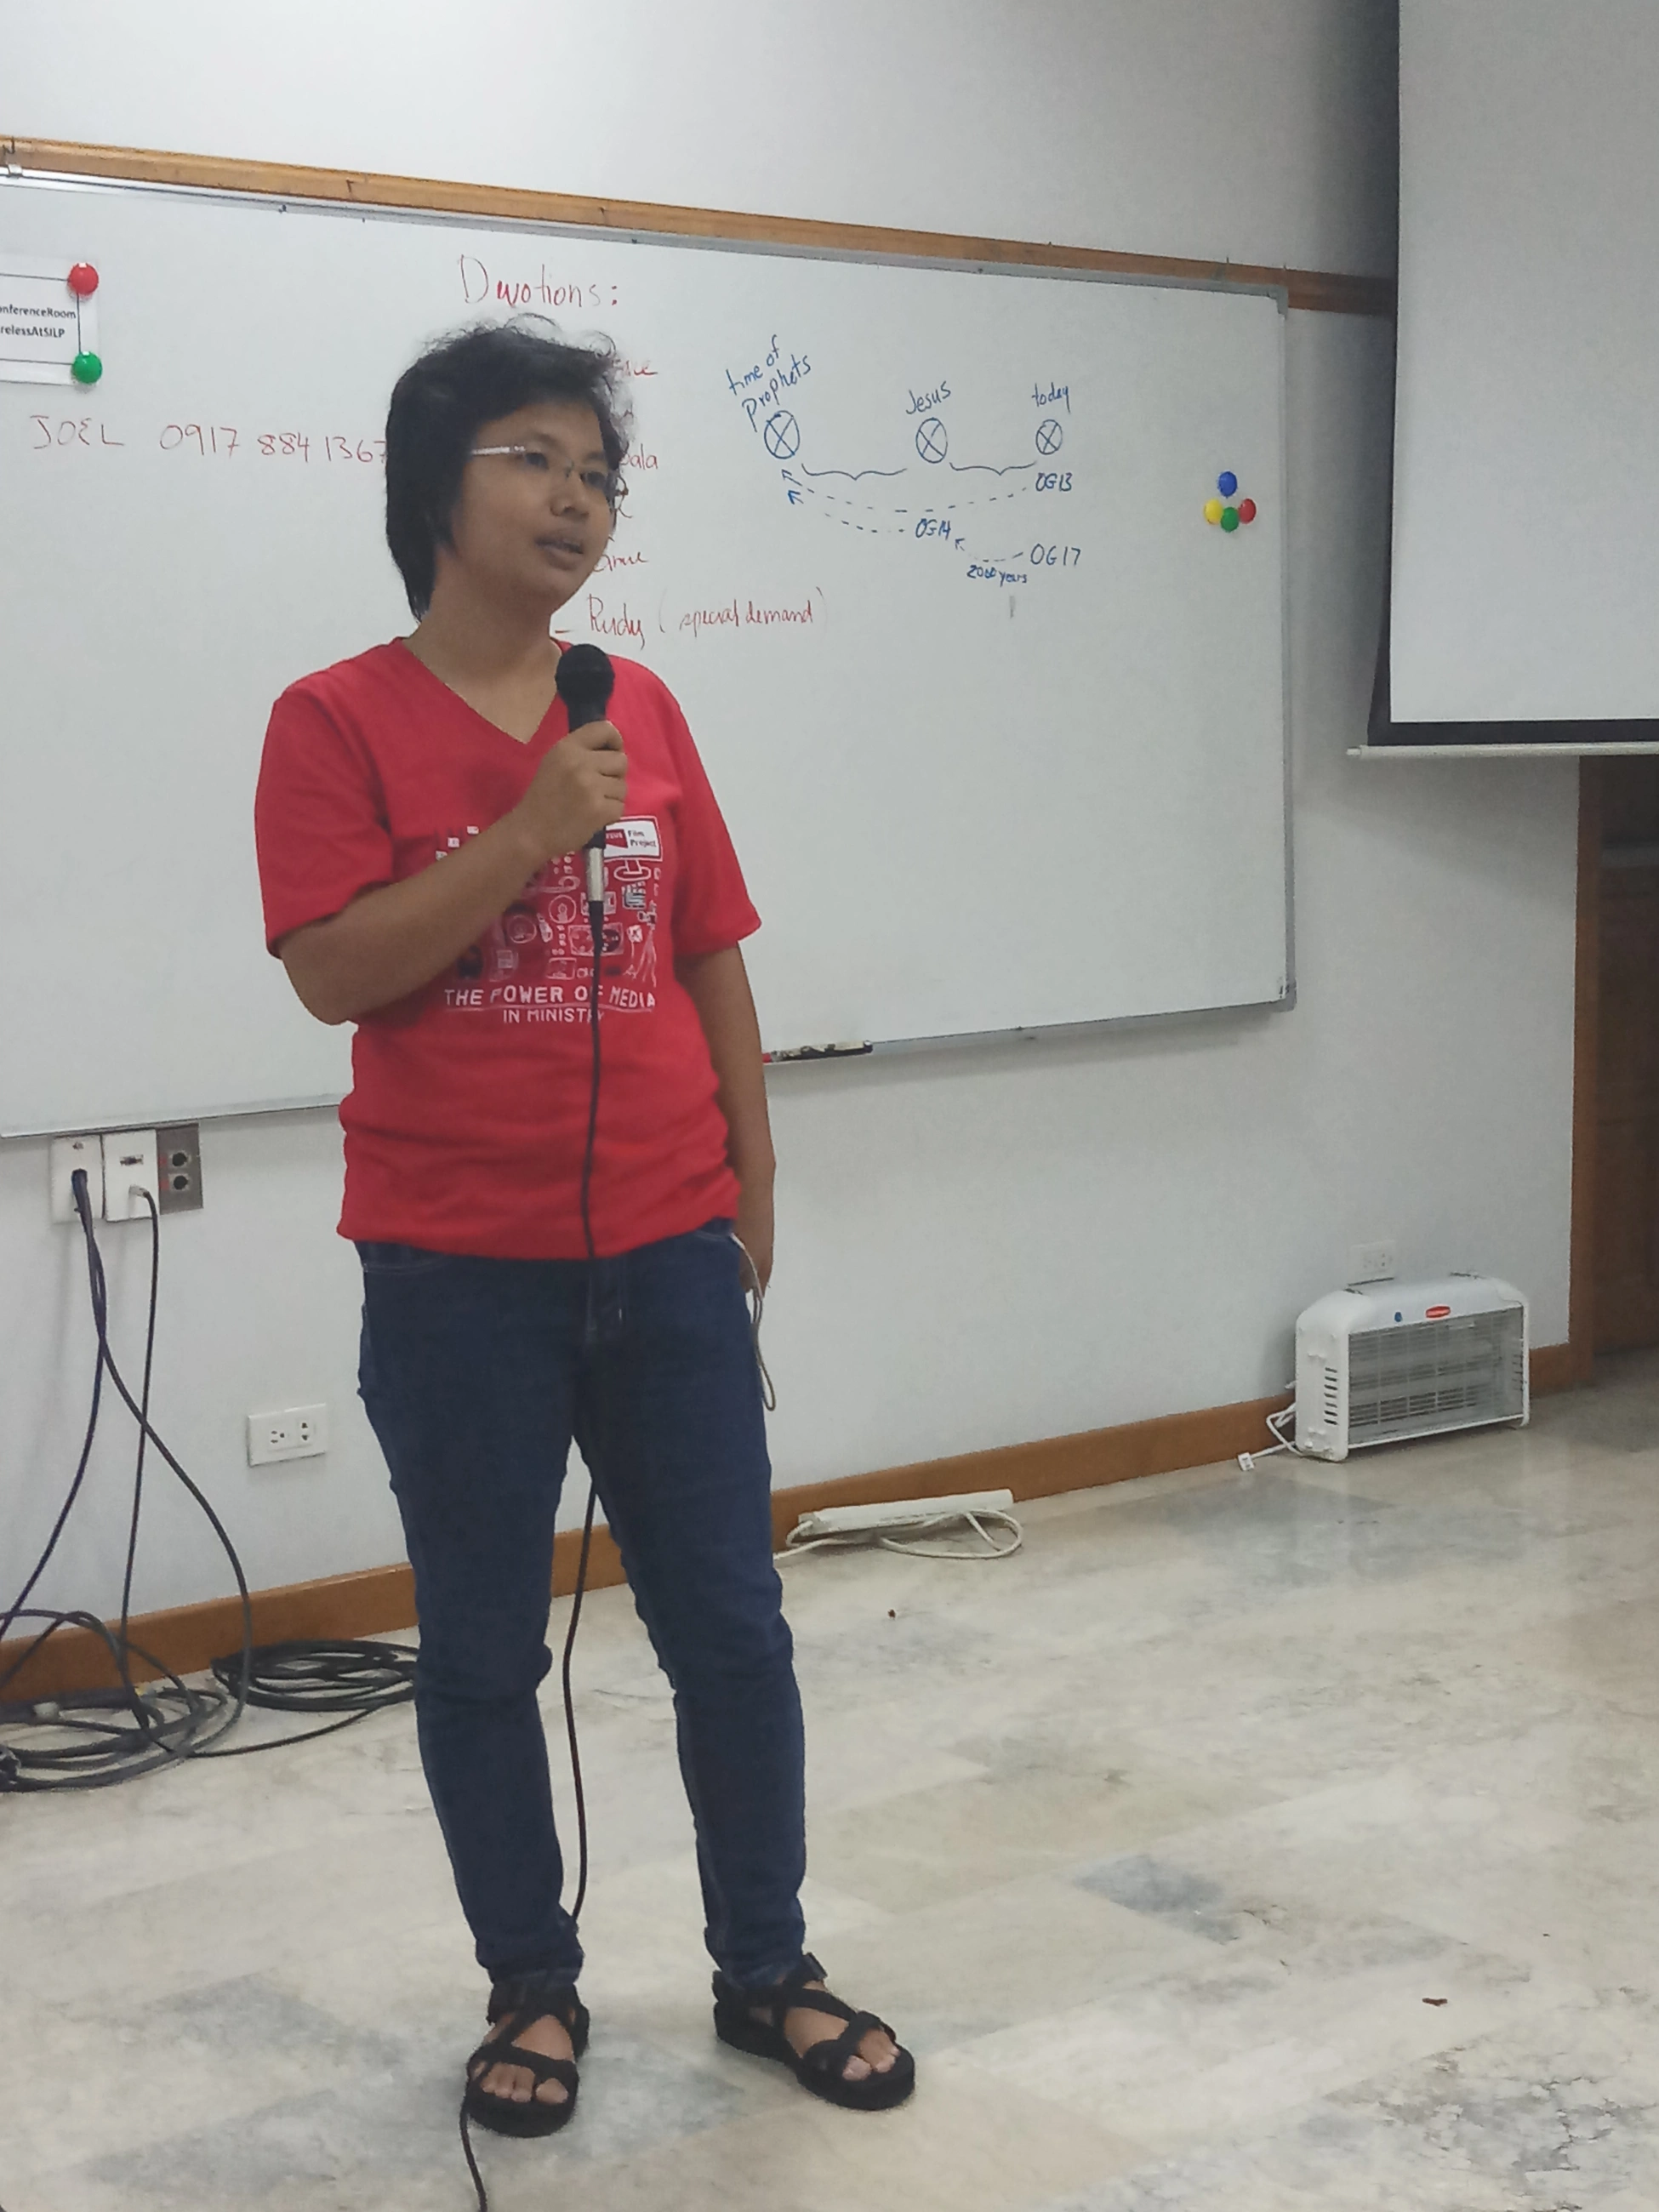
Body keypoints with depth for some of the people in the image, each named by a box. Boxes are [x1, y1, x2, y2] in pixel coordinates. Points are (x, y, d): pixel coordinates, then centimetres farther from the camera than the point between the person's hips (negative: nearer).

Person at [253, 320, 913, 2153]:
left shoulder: (642, 710, 7)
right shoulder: (339, 721, -4)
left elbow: (713, 960, 11)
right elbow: (333, 969, -14)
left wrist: (751, 1186, 11)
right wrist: (529, 832, -19)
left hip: (665, 1251, 3)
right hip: (457, 1269, -3)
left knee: (731, 1627, 9)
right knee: (483, 1652, 10)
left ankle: (766, 1970, 27)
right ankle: (532, 1990, 27)